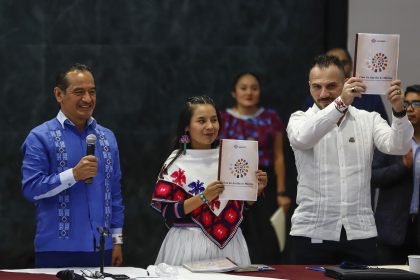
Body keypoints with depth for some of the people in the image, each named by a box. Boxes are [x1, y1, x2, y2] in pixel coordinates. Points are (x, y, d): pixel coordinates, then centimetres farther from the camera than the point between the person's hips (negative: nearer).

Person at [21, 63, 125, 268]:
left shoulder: (107, 137, 12)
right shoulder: (40, 137, -4)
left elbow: (114, 192, 14)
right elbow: (30, 188, -11)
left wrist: (117, 240, 10)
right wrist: (74, 174, -21)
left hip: (100, 248, 5)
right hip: (57, 249, -4)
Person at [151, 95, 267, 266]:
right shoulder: (177, 163, -4)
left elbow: (243, 204, 12)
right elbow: (168, 212, -11)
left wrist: (256, 189, -6)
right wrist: (203, 197, -21)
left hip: (228, 242, 3)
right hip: (191, 245, -3)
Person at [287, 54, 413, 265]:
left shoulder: (369, 120, 9)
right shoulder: (300, 119, 4)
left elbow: (397, 146, -8)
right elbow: (302, 138, -20)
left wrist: (399, 111, -27)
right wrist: (340, 103, -33)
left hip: (360, 233, 1)